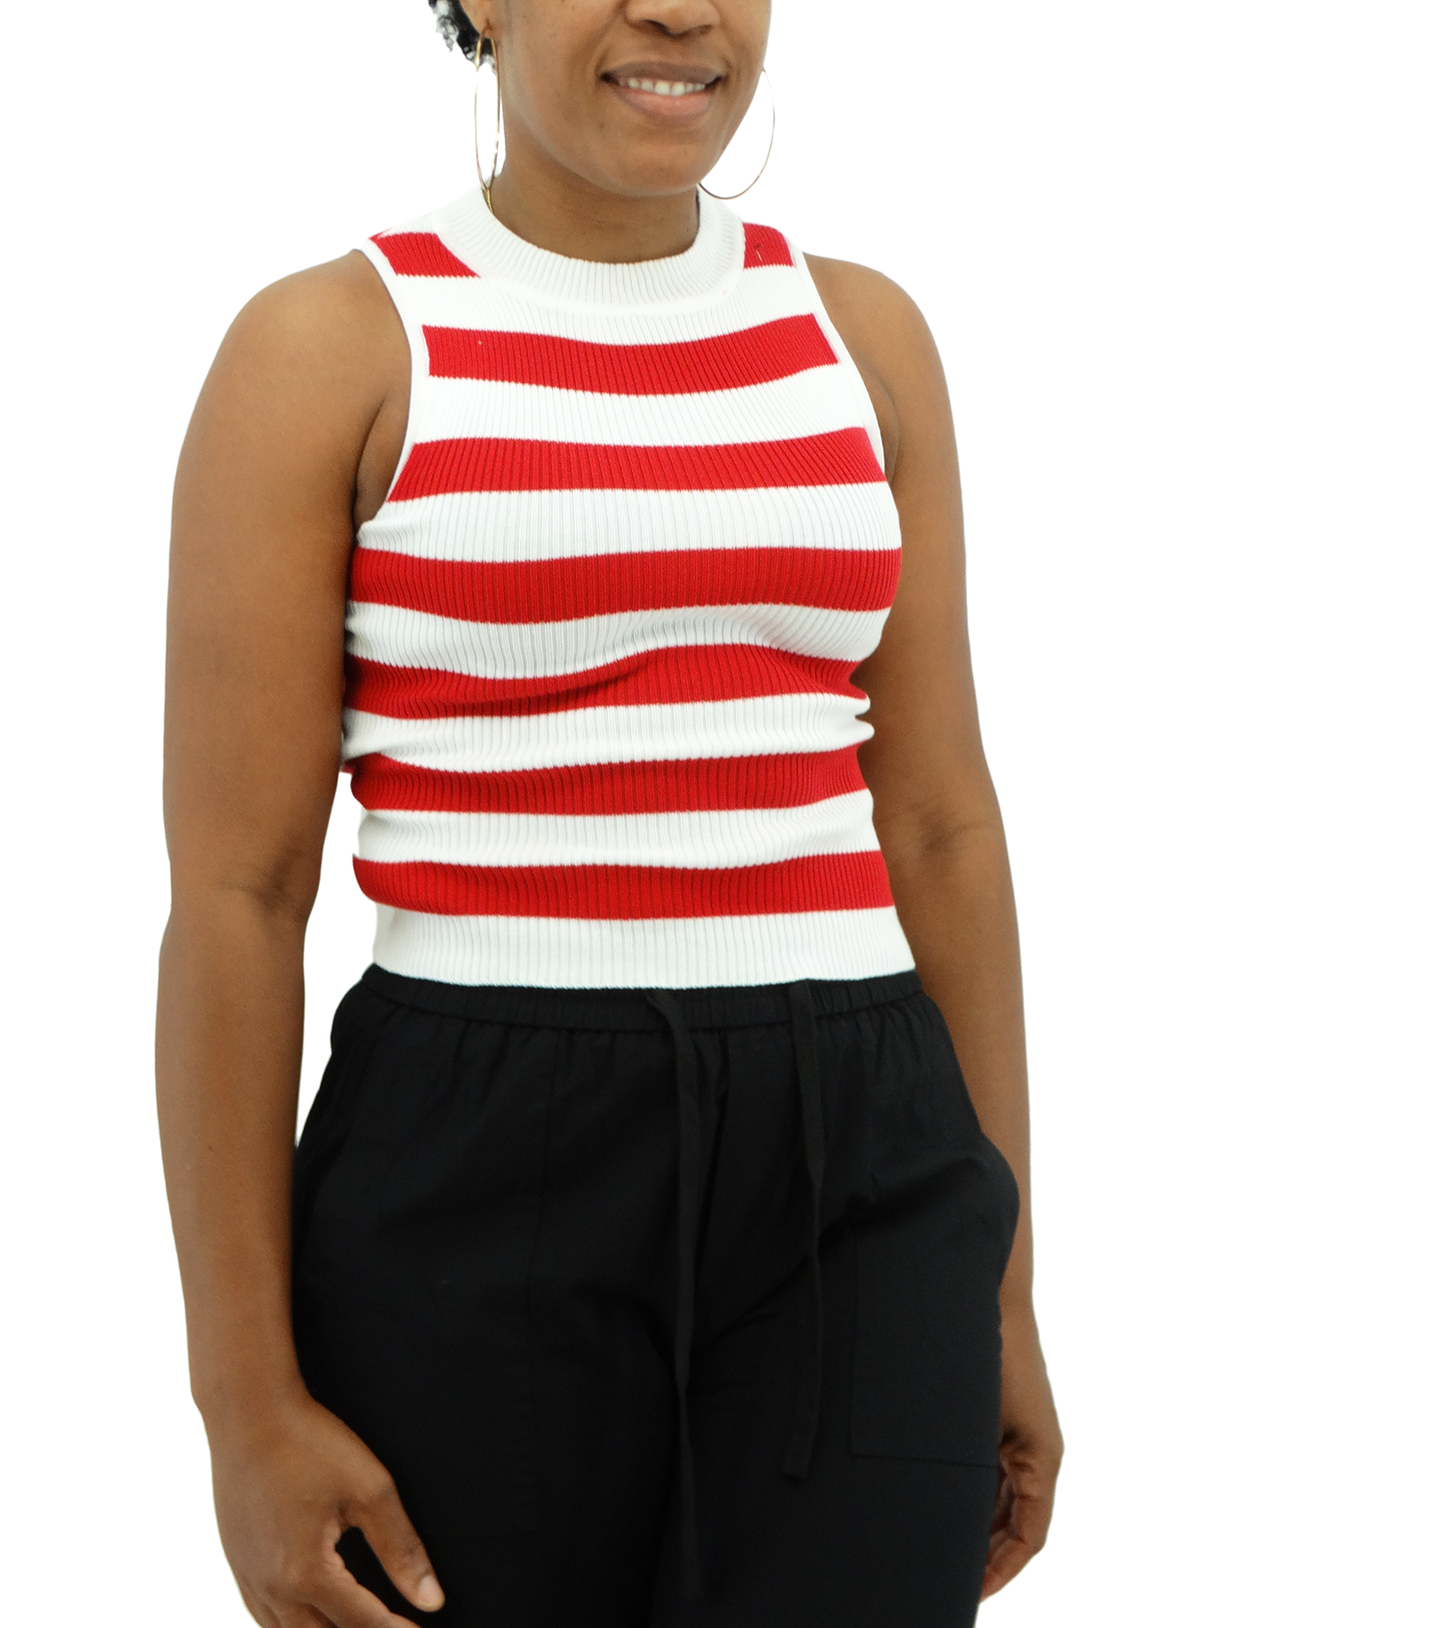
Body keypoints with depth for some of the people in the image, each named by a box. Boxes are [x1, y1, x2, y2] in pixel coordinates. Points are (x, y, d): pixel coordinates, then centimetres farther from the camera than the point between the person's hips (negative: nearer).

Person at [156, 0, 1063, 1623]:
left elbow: (940, 829, 12)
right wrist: (247, 1407, -9)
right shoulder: (323, 350, -3)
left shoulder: (858, 332, 10)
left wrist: (1000, 1299, 10)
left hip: (846, 1189, 3)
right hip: (476, 1193, -3)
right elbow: (230, 898, -5)